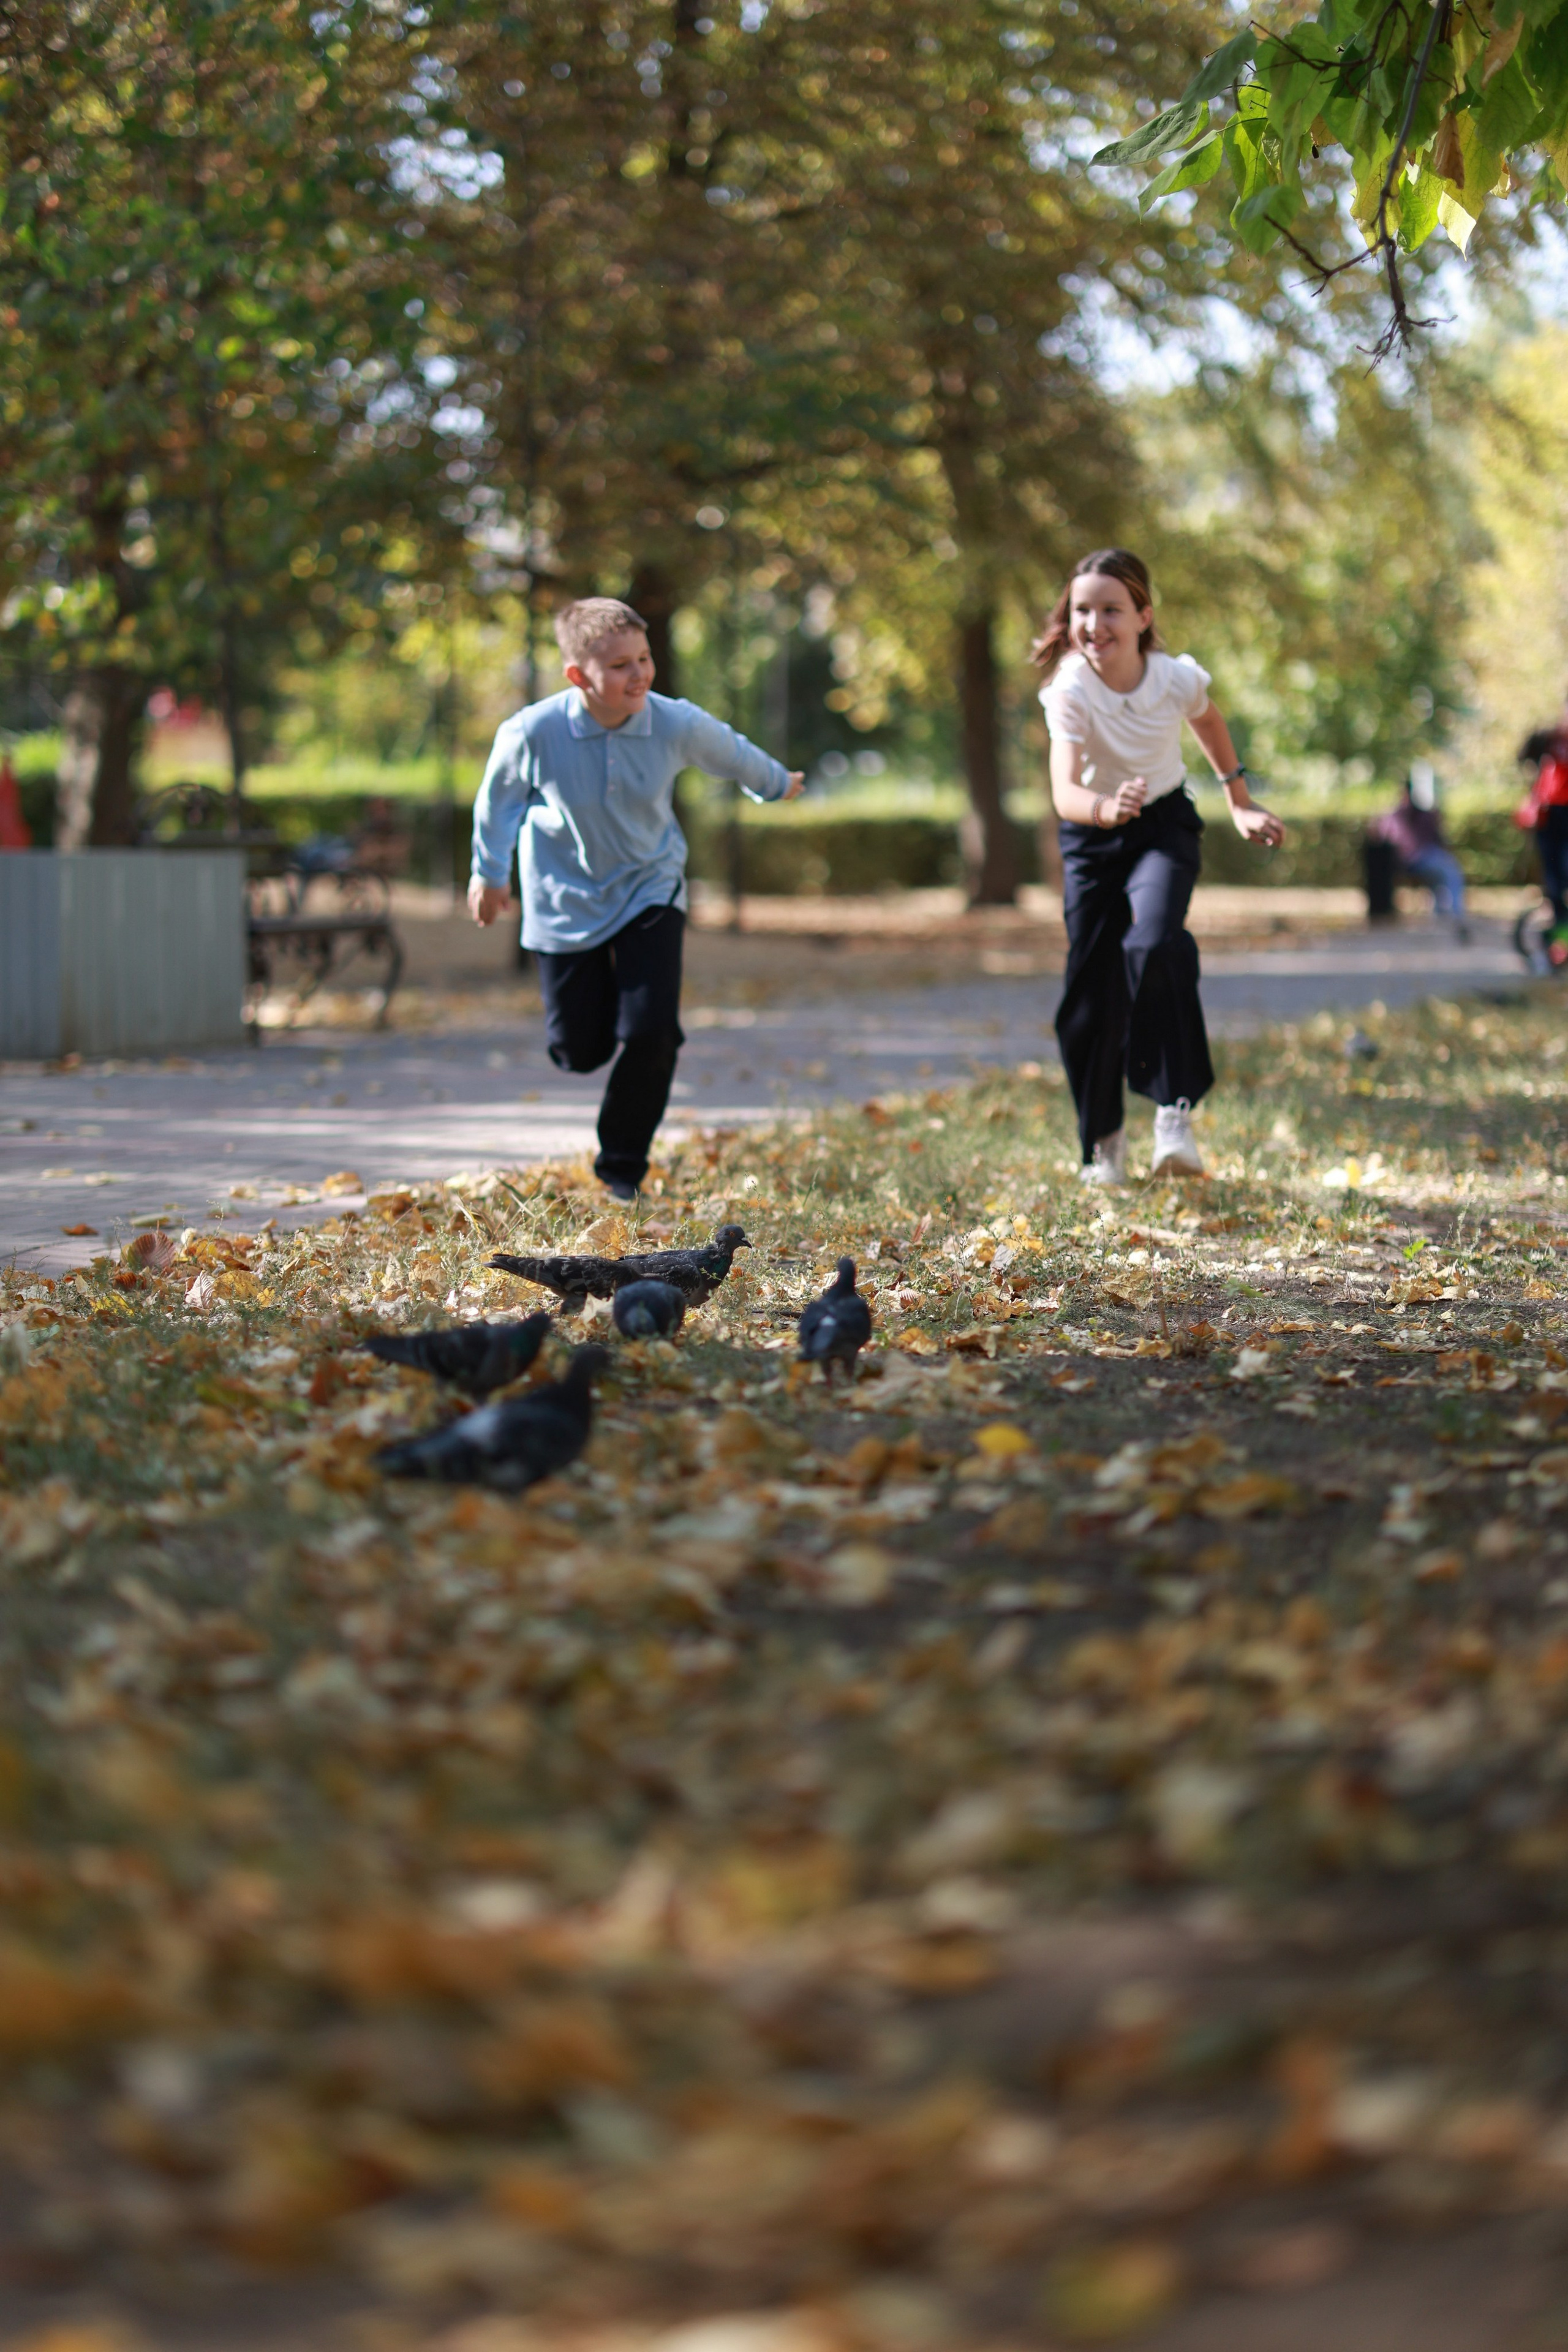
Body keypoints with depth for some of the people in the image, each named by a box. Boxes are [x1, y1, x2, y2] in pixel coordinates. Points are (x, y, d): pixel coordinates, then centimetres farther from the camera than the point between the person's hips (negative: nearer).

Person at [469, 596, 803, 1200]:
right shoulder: (532, 733, -25)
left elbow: (732, 753, 4)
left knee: (652, 1033, -15)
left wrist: (777, 784, 24)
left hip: (650, 890, 1)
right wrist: (489, 872, 10)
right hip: (566, 900, -1)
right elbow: (500, 795, -2)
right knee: (580, 1051, 3)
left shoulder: (677, 724, -20)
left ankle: (623, 1166, 8)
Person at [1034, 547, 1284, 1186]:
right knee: (1091, 987, 2)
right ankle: (1103, 1140, 22)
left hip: (1164, 826, 0)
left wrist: (1241, 803, 15)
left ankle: (1176, 1110, -21)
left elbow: (1209, 722, 8)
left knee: (1156, 945, -28)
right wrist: (1106, 809, -61)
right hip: (1092, 837, 0)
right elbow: (1065, 791, -39)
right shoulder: (1069, 691, -26)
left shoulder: (1177, 678, -18)